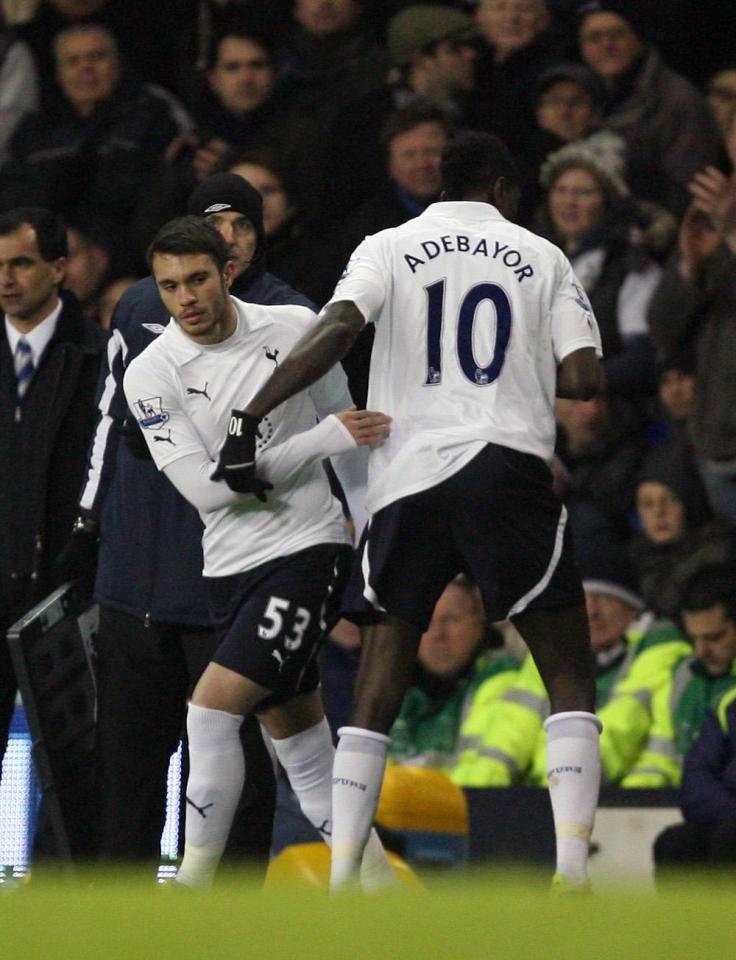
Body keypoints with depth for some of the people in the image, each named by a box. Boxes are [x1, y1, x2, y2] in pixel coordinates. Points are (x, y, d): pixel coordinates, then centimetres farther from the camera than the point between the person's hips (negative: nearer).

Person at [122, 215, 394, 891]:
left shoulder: (296, 329, -3)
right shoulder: (152, 374, -4)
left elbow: (356, 428, 11)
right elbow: (205, 485, -14)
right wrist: (324, 439, -19)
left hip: (309, 547, -3)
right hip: (231, 565, 3)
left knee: (211, 711, -16)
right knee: (301, 749, 7)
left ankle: (193, 890, -9)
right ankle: (377, 888, 19)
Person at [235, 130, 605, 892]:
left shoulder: (389, 249, 10)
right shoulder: (541, 258, 11)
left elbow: (337, 328, -10)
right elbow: (583, 378, 2)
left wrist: (252, 414, -12)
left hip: (408, 475, 1)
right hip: (508, 466, -1)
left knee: (376, 697, 6)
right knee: (569, 677, 7)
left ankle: (339, 884, -5)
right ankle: (572, 868, -8)